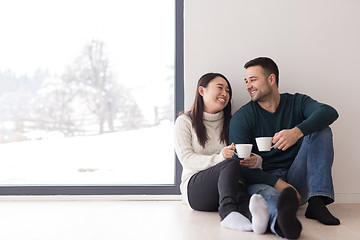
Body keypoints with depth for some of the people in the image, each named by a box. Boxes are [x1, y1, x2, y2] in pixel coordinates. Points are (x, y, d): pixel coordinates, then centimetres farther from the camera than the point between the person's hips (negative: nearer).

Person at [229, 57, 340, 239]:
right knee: (263, 192, -37)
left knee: (321, 130, -12)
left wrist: (297, 131, -36)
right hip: (263, 179, -2)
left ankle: (316, 203, -25)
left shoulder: (296, 102, 7)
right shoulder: (241, 117, 0)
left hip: (297, 179, 3)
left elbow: (329, 112, -15)